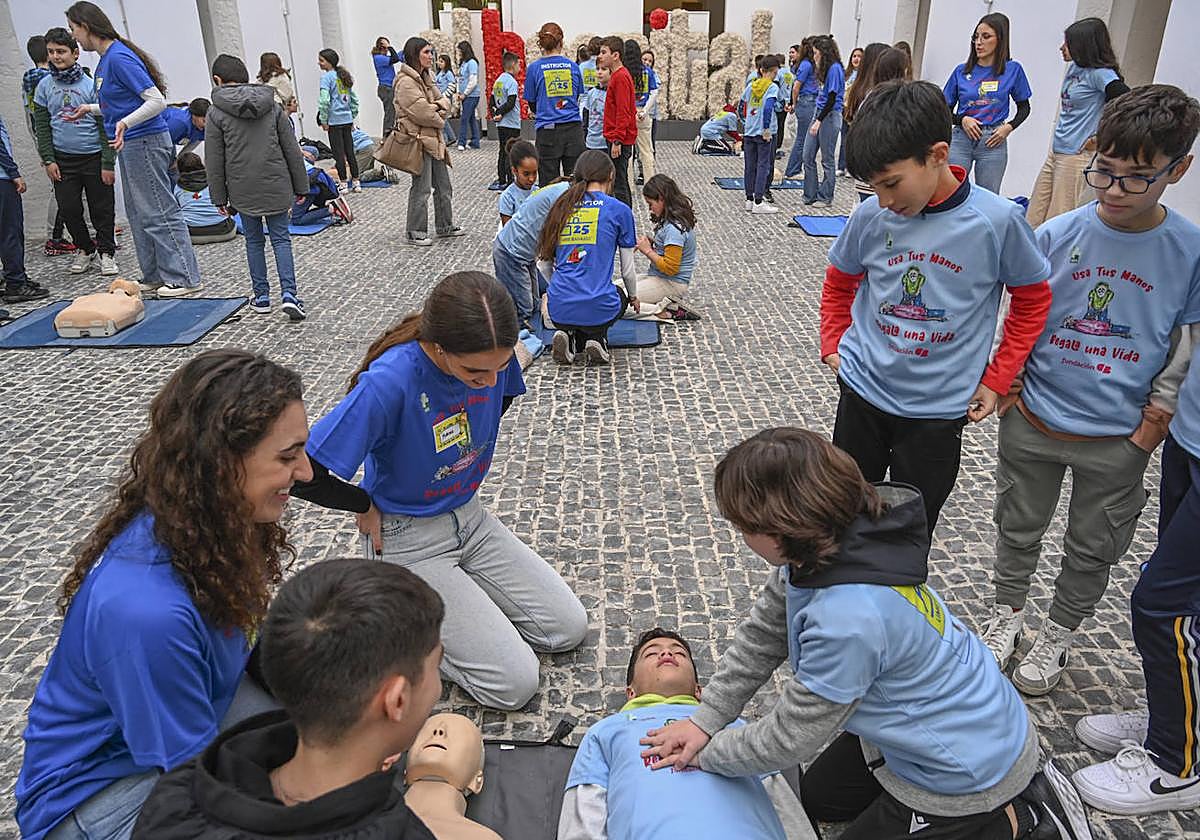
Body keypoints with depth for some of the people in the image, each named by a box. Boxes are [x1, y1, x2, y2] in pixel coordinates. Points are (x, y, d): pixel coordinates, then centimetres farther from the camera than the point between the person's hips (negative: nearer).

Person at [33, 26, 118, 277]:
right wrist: (48, 160, 0)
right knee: (69, 209, 5)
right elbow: (42, 126, 8)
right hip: (62, 160, 3)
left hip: (93, 157, -3)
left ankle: (106, 252, 16)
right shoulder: (44, 86, 4)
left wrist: (107, 163, -10)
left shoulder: (91, 85, -5)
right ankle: (84, 249, 23)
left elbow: (105, 127, -5)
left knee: (102, 209, 2)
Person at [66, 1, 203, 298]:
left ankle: (185, 278, -2)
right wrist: (91, 108, 30)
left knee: (159, 213, -7)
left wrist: (125, 123, -31)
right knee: (139, 214, 13)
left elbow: (157, 101, -21)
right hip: (130, 144, 10)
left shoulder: (119, 58, -16)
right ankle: (155, 276, 20)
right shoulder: (105, 60, 14)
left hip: (144, 142, -10)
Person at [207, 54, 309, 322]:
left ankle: (261, 296, 17)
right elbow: (292, 150, 4)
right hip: (276, 187, 1)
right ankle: (288, 293, -9)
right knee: (281, 239, 6)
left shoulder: (217, 113, -4)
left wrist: (219, 197, 6)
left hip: (243, 191, -1)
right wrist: (300, 186, 10)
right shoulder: (272, 106, 3)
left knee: (254, 241, 12)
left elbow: (215, 162, -3)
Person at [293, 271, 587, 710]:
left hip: (471, 518, 7)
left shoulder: (492, 353, -13)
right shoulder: (389, 382, -32)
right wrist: (368, 507, -12)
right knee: (515, 684, -10)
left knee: (569, 628, 5)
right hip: (407, 538, -6)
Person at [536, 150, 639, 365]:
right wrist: (633, 297, 28)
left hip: (559, 310, 3)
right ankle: (595, 339, 6)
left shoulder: (561, 207, 10)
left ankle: (568, 336, 5)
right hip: (597, 310, -3)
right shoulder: (619, 210, 0)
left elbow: (543, 264, 15)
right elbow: (628, 269, 7)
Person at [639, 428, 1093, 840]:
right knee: (819, 798, 26)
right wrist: (705, 720, -3)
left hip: (968, 767, -8)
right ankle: (1015, 779, 24)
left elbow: (790, 737, -25)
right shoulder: (826, 547, -16)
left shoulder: (846, 620, -41)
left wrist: (706, 754, -8)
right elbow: (760, 635, -2)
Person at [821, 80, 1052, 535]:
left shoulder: (998, 220, -16)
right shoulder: (871, 215, -9)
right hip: (862, 391, 2)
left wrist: (996, 379, -2)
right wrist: (833, 345, 4)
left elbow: (1033, 300, 0)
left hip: (938, 410, -2)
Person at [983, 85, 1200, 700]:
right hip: (1033, 421, 0)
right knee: (1019, 526, 18)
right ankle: (1007, 614, 41)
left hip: (1118, 439, 0)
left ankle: (1057, 634, 40)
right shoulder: (1056, 235, -10)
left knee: (1093, 548, 17)